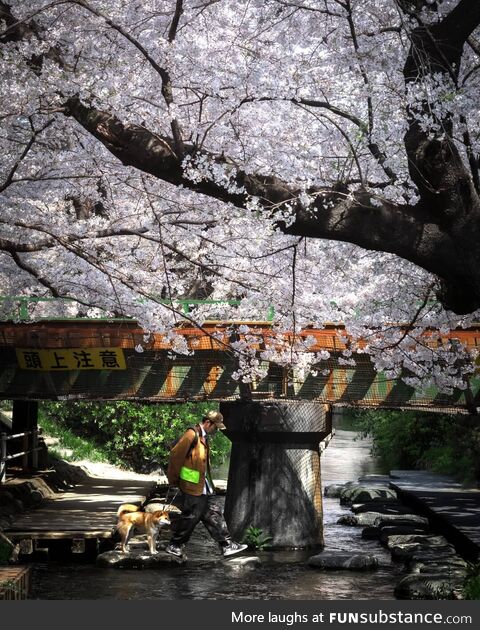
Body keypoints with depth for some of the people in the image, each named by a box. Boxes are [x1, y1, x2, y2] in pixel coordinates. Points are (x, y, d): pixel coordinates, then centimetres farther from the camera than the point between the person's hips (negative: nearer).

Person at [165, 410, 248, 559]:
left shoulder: (204, 437, 15)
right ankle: (174, 546, 12)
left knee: (214, 516, 8)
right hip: (192, 487, -9)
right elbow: (176, 455, -18)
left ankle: (227, 546, 10)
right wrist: (174, 479, -10)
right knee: (190, 517, -1)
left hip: (205, 487, 9)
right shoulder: (191, 435, -16)